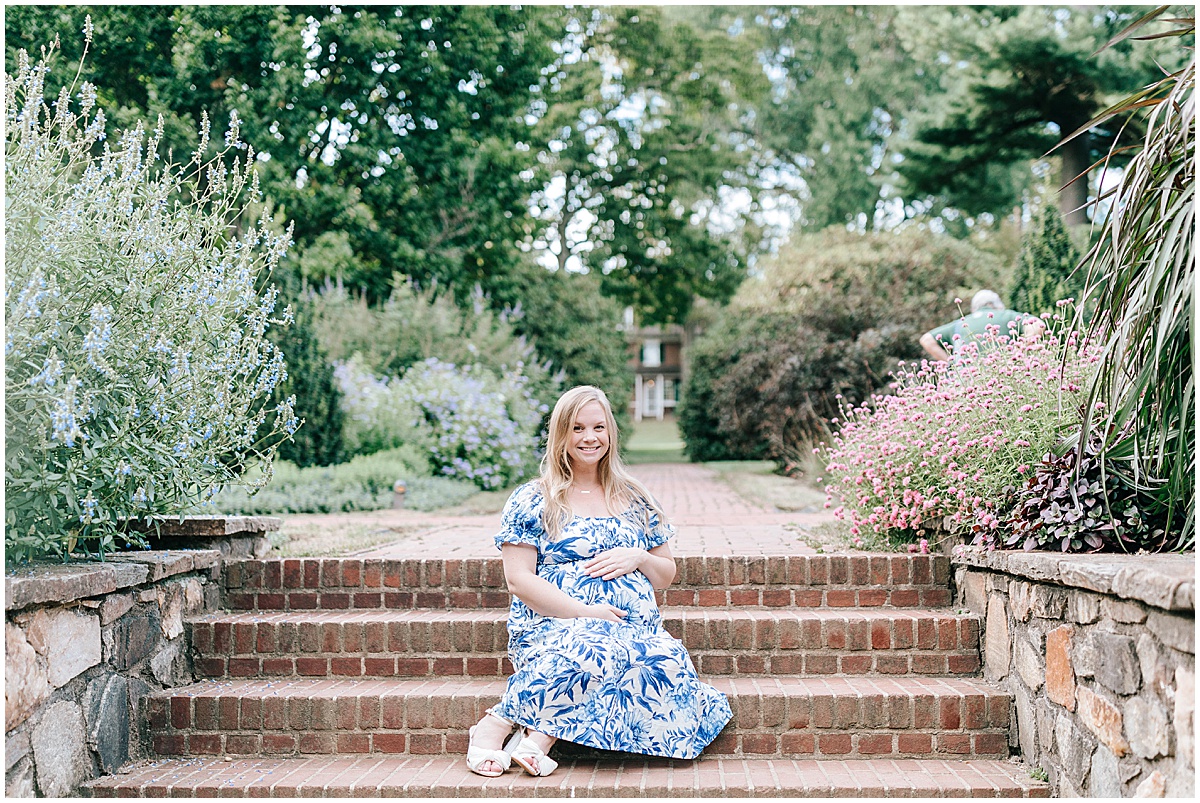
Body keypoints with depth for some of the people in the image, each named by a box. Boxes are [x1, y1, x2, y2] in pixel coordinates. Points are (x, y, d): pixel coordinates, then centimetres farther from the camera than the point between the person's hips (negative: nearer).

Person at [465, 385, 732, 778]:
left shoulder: (635, 500, 20)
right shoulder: (531, 501, 8)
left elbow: (667, 575, 24)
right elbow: (519, 580, -1)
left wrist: (638, 558, 0)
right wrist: (585, 612, -14)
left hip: (635, 629, 4)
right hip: (555, 625, -4)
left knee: (669, 664, -34)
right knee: (599, 649, -41)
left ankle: (541, 733, -30)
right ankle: (497, 724, -25)